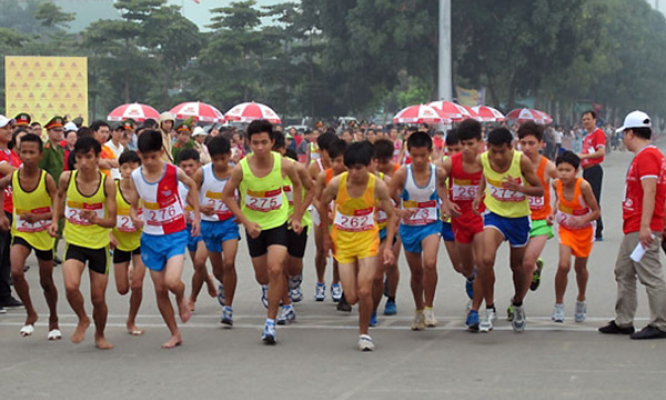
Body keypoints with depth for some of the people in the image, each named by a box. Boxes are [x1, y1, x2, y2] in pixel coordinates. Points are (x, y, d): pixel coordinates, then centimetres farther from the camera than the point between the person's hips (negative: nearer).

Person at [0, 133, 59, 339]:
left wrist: (38, 217, -29)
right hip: (20, 231, 1)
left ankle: (53, 321, 34)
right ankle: (31, 314, -1)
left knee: (46, 281, 11)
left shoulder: (46, 179, -18)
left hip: (43, 233, -1)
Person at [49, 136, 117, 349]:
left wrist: (95, 219, -32)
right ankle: (82, 320, 6)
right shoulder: (67, 178, -9)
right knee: (71, 286, -24)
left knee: (98, 298, 5)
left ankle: (100, 335, 33)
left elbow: (112, 221, -12)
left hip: (99, 245, 0)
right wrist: (55, 220, 5)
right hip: (74, 241, 0)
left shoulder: (107, 184, -13)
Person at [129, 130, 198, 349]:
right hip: (151, 237, 3)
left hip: (175, 234, -3)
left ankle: (182, 298, 15)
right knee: (159, 289, 5)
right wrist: (134, 218, -19)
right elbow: (133, 206, 4)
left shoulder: (173, 172, -13)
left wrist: (196, 215, 6)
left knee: (171, 281, -22)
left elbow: (192, 185, 7)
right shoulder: (136, 177, -6)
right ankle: (175, 334, 20)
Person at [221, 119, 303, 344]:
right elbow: (227, 195, -5)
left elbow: (297, 185, 4)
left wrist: (297, 217, 1)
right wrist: (246, 221, -13)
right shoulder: (241, 168, -20)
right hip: (254, 225, 1)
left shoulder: (284, 165, -18)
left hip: (278, 222, -1)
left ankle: (270, 323, -10)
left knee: (276, 269, -19)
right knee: (262, 276, 12)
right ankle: (270, 290, 52)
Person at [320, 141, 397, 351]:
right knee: (351, 298, -3)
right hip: (342, 240, 1)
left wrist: (388, 246, -12)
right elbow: (323, 205, 5)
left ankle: (364, 333, 9)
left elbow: (391, 215, -3)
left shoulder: (378, 186, -17)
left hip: (367, 239, -1)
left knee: (364, 292, -14)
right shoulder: (336, 183, -16)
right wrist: (326, 235, 10)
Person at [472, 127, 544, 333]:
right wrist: (479, 194, -2)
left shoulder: (521, 161, -22)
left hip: (519, 217, -1)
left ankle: (518, 305, 42)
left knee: (517, 265, 14)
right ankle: (489, 309, -7)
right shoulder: (483, 159, -13)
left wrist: (519, 187, -33)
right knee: (486, 259, -22)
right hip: (495, 214, 1)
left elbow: (540, 190, -15)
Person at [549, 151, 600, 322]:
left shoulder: (583, 186, -28)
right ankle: (558, 305, 0)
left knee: (580, 267, 13)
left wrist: (582, 220, -37)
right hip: (565, 229, 2)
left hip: (584, 230, -2)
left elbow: (596, 211, -20)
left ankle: (581, 300, 40)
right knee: (564, 265, -16)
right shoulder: (556, 184, -16)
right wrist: (553, 213, -11)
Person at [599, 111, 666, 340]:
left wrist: (645, 226, -27)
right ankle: (623, 322, 21)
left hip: (642, 229, -11)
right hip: (633, 228, 11)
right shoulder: (645, 155, 18)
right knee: (623, 272, 15)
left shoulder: (647, 156, -15)